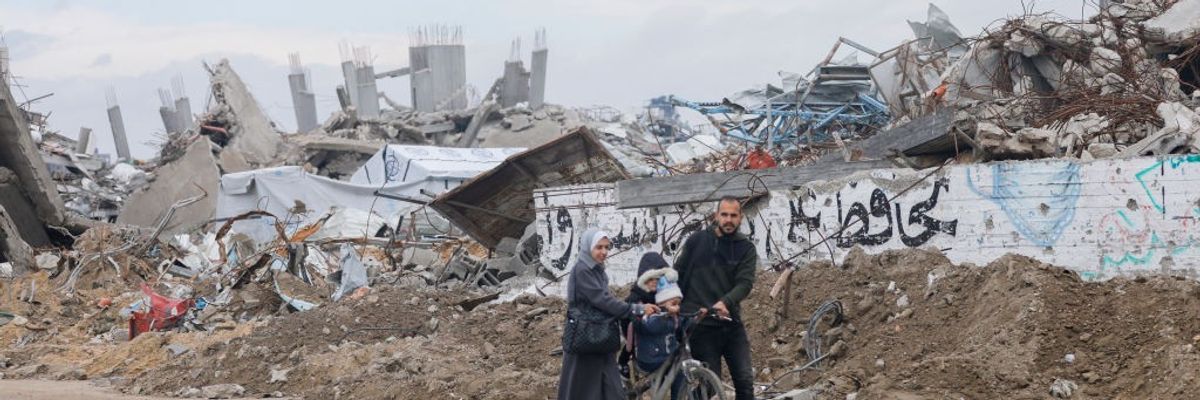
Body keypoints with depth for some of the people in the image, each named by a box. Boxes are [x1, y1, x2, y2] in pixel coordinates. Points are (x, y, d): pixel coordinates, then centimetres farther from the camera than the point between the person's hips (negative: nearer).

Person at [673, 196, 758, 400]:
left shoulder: (746, 247, 2)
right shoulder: (696, 240, 1)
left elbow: (745, 283, -10)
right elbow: (677, 275, 7)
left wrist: (725, 302, -28)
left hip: (731, 323, 1)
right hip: (701, 324, -1)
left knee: (745, 381, -2)